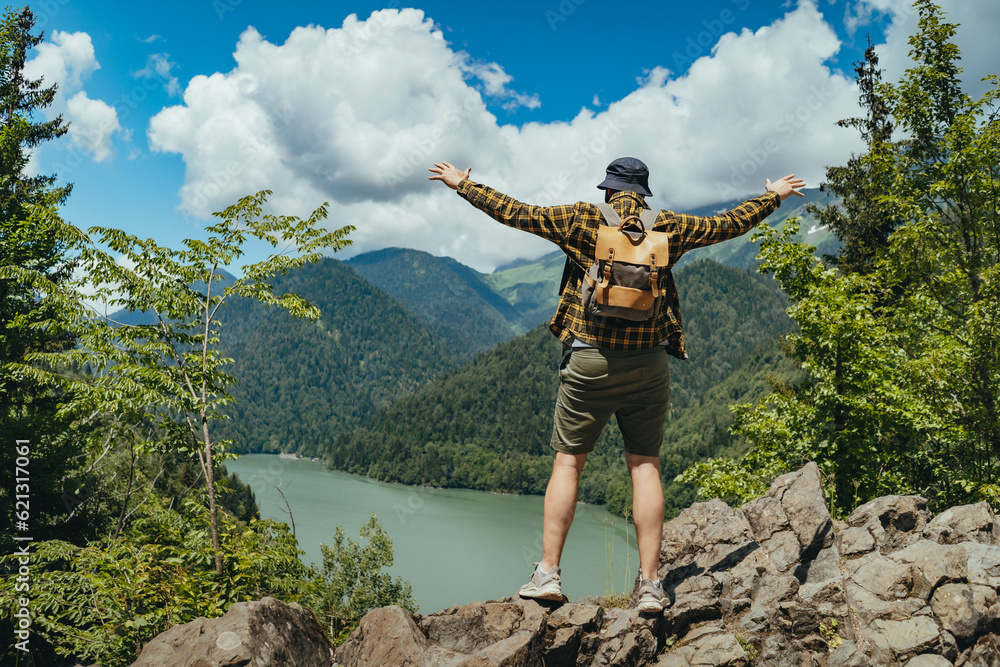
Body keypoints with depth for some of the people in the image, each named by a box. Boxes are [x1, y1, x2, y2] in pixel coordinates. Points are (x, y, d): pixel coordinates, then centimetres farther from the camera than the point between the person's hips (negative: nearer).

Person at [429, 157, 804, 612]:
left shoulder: (583, 220, 2)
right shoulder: (668, 228, 7)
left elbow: (515, 213, 4)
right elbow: (729, 224, 18)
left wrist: (462, 185, 16)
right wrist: (773, 197, 36)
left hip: (590, 361, -1)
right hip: (648, 363, 2)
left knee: (567, 462, 6)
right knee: (645, 466, 6)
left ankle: (548, 573, 6)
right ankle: (650, 584, 7)